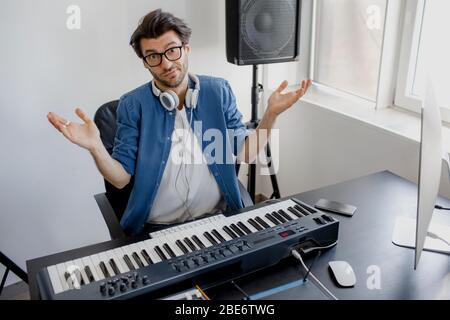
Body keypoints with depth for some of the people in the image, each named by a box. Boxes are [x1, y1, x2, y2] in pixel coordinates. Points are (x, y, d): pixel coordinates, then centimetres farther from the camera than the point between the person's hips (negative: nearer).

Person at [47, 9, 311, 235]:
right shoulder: (132, 105, -3)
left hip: (218, 220, 2)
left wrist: (271, 114, -13)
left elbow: (244, 153, 1)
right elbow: (121, 178, -5)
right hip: (156, 229, -1)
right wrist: (96, 147, -24)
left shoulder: (218, 91, 1)